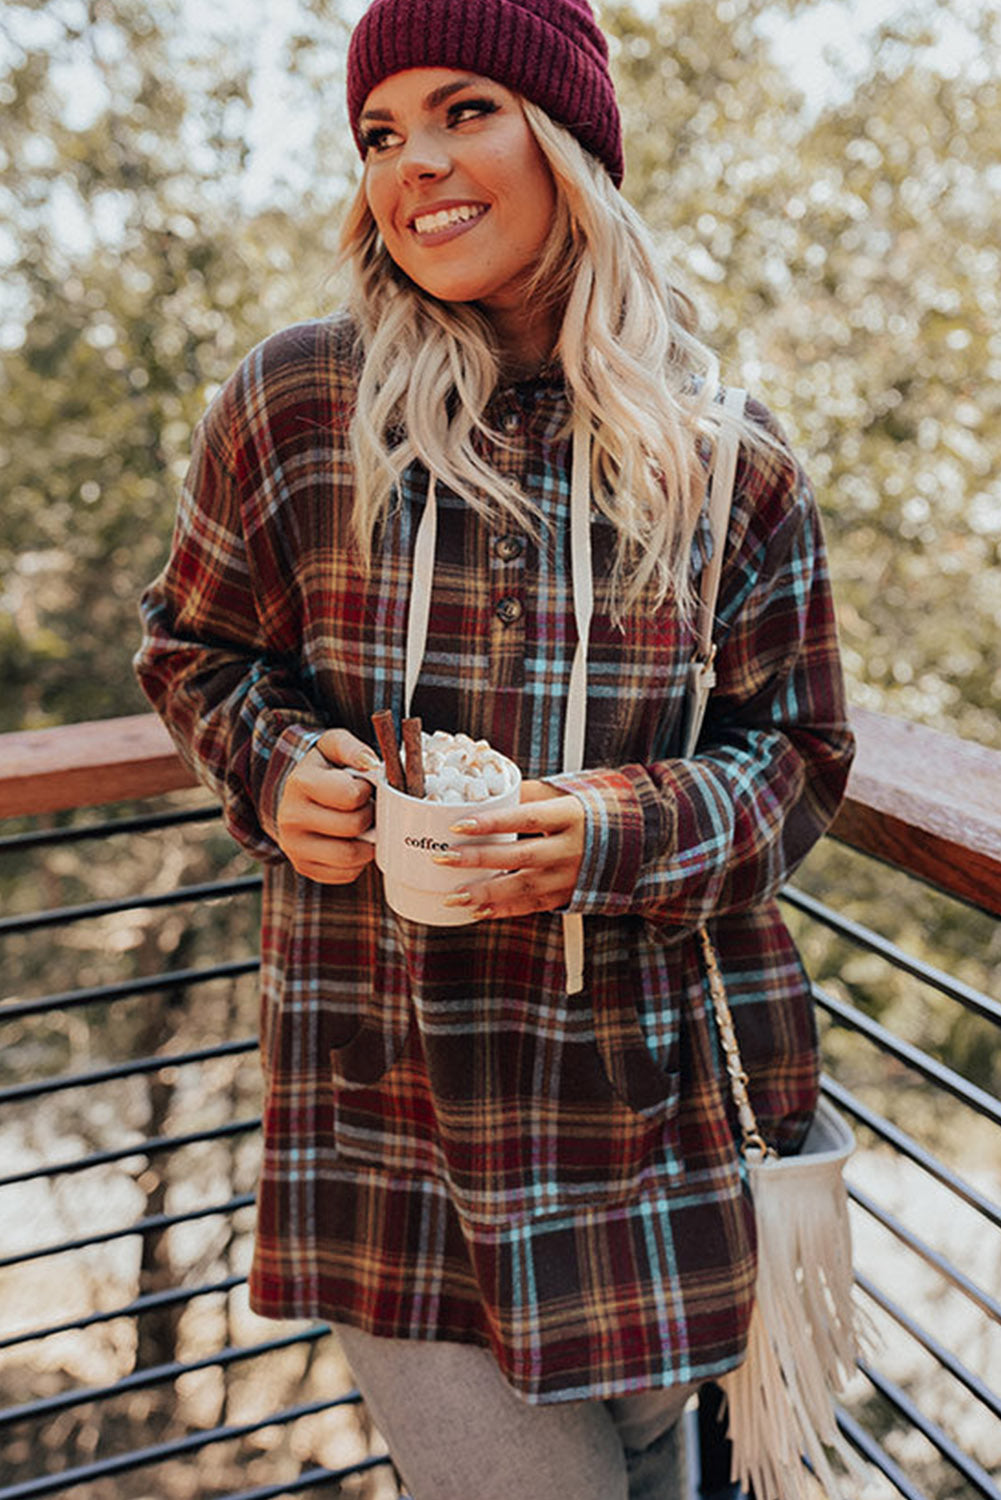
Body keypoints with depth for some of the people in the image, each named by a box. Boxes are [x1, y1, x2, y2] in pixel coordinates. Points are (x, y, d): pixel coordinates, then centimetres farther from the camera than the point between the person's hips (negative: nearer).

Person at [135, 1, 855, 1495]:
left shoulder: (725, 459, -3)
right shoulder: (290, 405, -4)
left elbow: (796, 753, 3)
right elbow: (195, 650, 11)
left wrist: (632, 830, -17)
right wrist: (281, 770, -11)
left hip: (651, 1079, 2)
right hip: (386, 1093, -1)